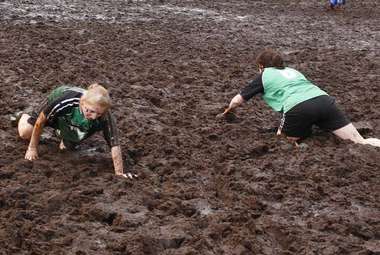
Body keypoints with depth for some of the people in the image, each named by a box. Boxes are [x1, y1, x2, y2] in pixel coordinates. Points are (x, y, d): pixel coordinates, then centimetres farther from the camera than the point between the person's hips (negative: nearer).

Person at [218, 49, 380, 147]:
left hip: (299, 108, -5)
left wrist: (226, 113, 54)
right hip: (324, 100, 5)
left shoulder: (264, 76, 25)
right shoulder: (292, 70, 39)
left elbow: (237, 101, 34)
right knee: (359, 142, 0)